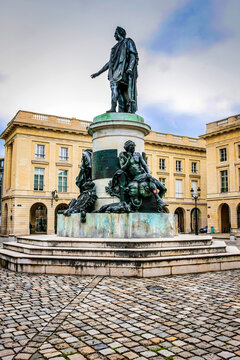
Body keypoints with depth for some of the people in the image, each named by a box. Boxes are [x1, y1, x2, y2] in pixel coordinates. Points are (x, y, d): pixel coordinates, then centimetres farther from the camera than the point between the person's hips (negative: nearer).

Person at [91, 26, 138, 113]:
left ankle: (113, 108, -39)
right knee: (120, 93, -7)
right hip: (116, 71, 7)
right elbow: (110, 62, 33)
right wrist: (98, 73, 28)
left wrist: (130, 68, -22)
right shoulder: (117, 47, 34)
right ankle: (122, 113, -15)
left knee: (114, 84, -28)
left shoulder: (128, 42, 13)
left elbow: (133, 55, -3)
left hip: (124, 68, -7)